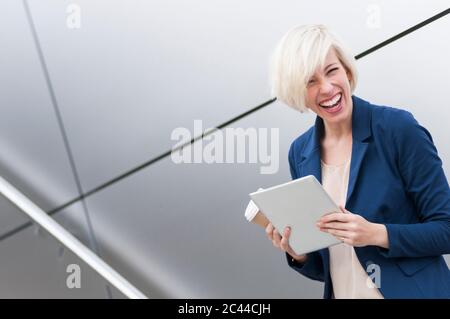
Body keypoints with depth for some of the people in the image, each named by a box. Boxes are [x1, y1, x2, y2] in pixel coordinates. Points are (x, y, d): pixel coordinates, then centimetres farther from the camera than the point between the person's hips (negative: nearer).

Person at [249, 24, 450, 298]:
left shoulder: (399, 129, -13)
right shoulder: (300, 153, 0)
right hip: (341, 293, 4)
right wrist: (298, 252, -13)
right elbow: (322, 267, 7)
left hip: (409, 291, -4)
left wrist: (377, 234, -24)